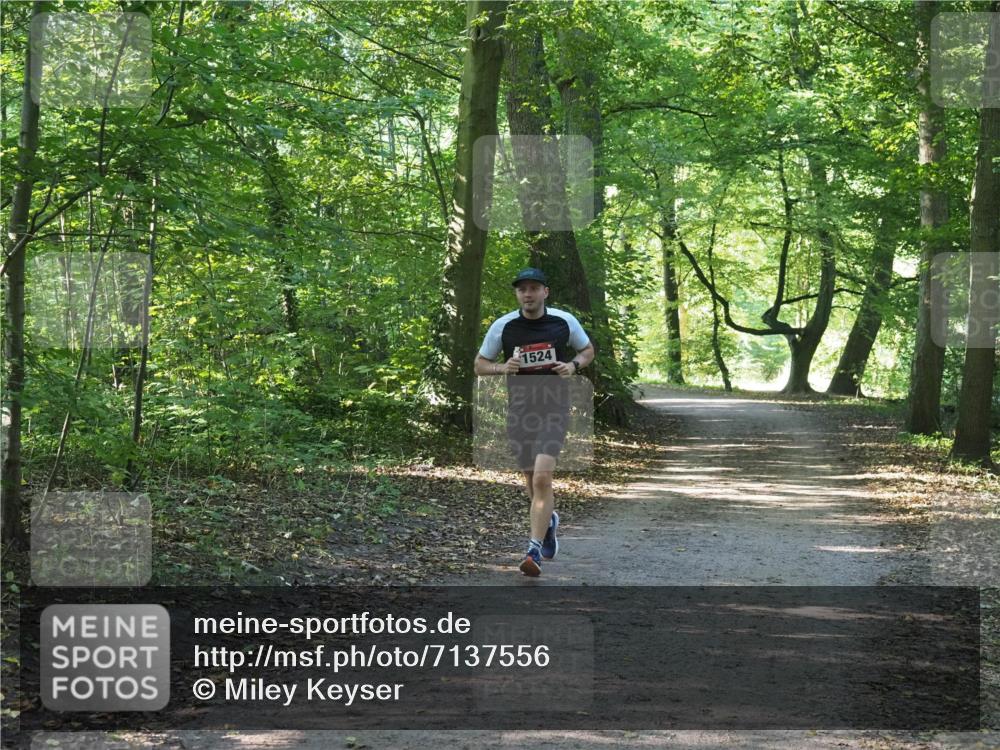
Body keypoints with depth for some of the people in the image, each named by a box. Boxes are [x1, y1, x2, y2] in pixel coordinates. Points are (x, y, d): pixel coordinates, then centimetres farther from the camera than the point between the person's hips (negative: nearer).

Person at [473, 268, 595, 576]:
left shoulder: (565, 322, -1)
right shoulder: (503, 326, -1)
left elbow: (588, 350, 16)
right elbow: (480, 364, 8)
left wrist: (573, 365, -6)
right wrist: (502, 368, -12)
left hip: (554, 407, -2)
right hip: (519, 408, 2)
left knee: (542, 478, -18)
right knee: (531, 480, 12)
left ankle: (534, 550, -18)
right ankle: (549, 519, 46)